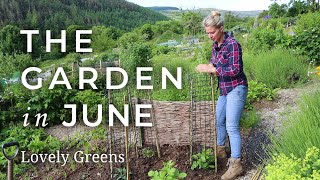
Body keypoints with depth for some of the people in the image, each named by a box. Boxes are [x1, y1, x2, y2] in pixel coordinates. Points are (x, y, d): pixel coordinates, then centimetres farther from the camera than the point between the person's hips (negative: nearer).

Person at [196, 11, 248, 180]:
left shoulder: (232, 44, -18)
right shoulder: (215, 45, 6)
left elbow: (235, 70, -23)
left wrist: (212, 69, -25)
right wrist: (208, 66, -5)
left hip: (236, 88, -9)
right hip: (224, 89, 9)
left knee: (231, 126, -10)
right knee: (219, 120, 19)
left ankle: (236, 164, -1)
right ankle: (220, 149, 40)